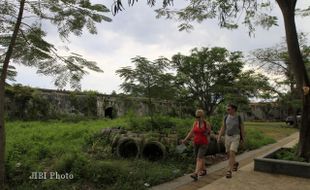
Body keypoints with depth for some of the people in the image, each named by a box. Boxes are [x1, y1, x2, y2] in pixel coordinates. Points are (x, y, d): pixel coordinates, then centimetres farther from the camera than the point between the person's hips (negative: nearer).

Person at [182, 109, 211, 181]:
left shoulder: (207, 124, -10)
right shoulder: (195, 123, 1)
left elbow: (210, 133, 4)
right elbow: (191, 132, 1)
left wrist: (207, 133, -16)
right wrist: (185, 139, -7)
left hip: (203, 144, -5)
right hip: (196, 143, 5)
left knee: (199, 158, -17)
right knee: (200, 158, 16)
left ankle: (196, 174, -23)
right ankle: (204, 170, 36)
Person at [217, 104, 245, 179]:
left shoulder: (239, 117, -8)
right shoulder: (226, 117, 2)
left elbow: (242, 128, 3)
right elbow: (223, 128, 4)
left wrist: (242, 138, 8)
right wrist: (219, 137, -5)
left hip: (235, 137, -4)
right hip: (227, 137, 5)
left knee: (232, 154, -18)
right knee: (229, 154, 14)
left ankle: (229, 171, -14)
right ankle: (235, 163, 45)